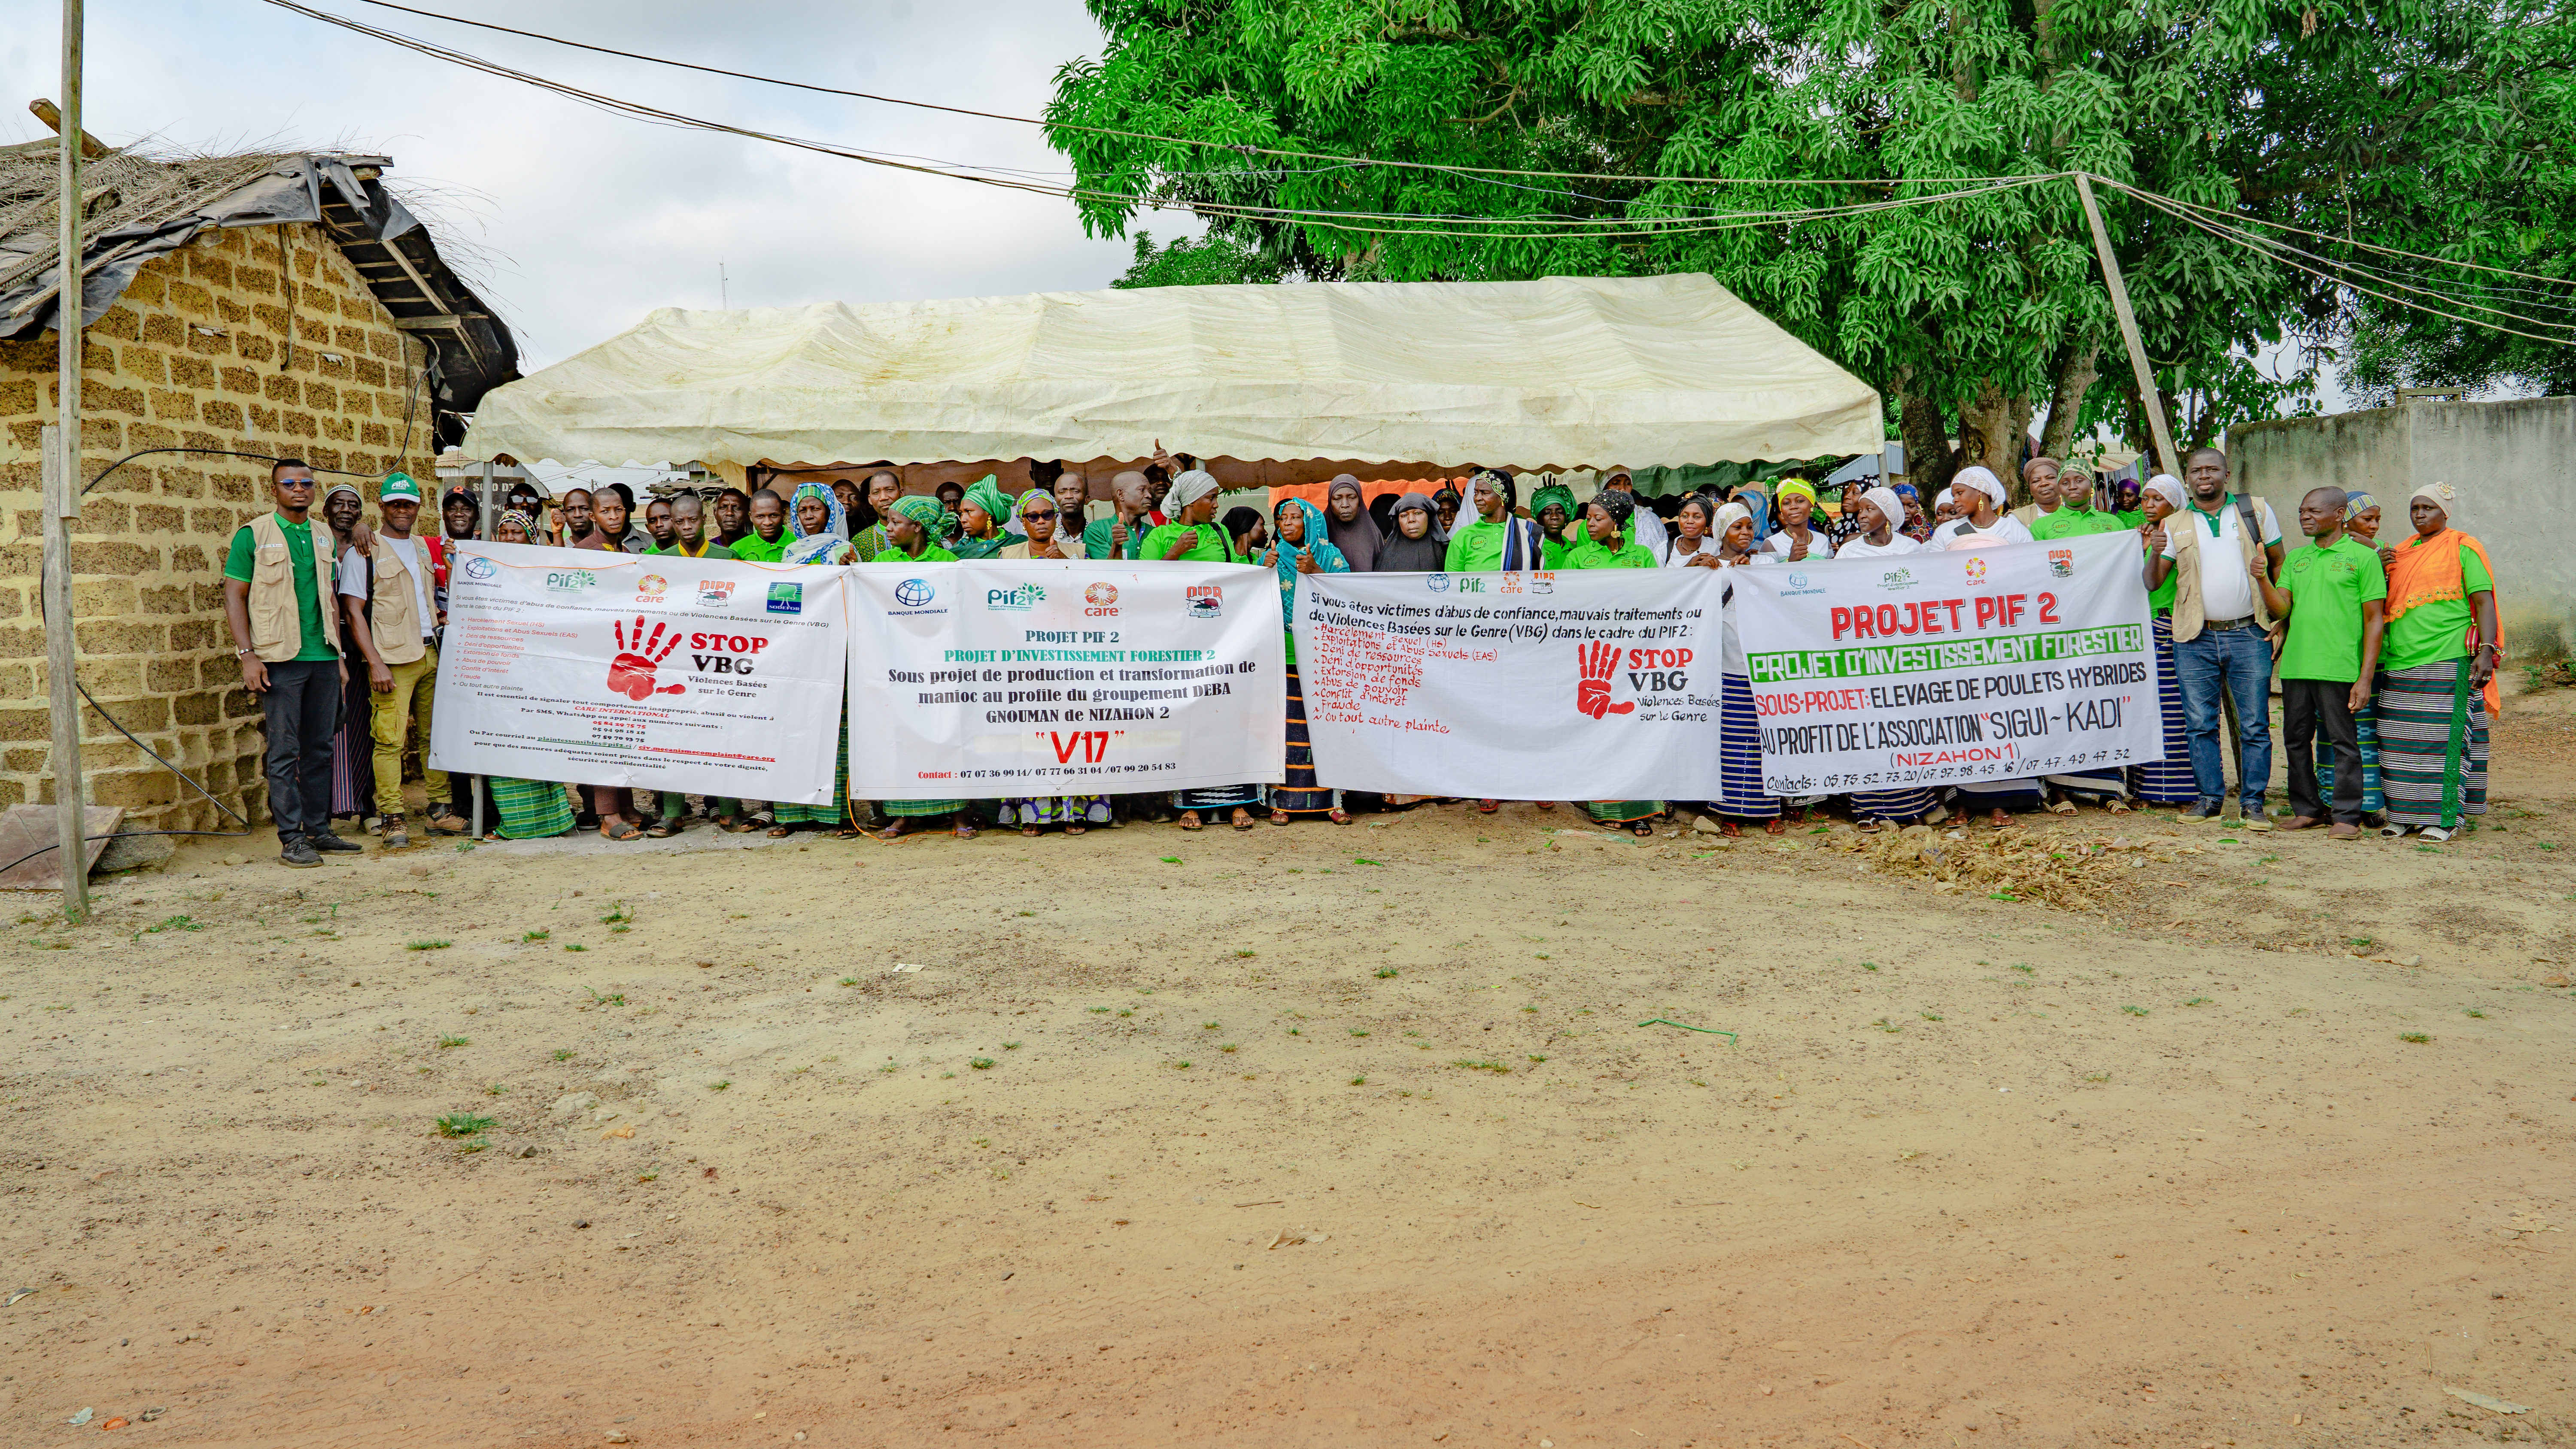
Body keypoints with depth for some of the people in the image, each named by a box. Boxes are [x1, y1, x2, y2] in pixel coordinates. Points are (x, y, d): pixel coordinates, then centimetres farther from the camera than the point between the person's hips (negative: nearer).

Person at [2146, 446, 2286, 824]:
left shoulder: (2256, 510, 6)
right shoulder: (2174, 525, 8)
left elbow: (2279, 564, 11)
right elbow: (2152, 583, 4)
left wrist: (2280, 614, 1)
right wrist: (2155, 554, -17)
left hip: (2249, 636, -1)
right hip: (2196, 640, 1)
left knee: (2254, 725, 1)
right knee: (2201, 724, 5)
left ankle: (2253, 802, 8)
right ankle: (2211, 798, 15)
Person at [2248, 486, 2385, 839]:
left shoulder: (2363, 557, 0)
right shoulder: (2295, 559, 16)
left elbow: (2375, 619, -3)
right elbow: (2281, 609, 9)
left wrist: (2365, 678, -9)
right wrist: (2262, 579, -11)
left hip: (2339, 667, -6)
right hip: (2295, 665, 6)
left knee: (2342, 741, -1)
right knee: (2297, 739, 10)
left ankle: (2347, 817, 4)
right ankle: (2308, 810, 21)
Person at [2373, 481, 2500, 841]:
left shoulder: (2463, 549, 1)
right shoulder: (2400, 553, 19)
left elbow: (2484, 601, -5)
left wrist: (2486, 651, -16)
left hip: (2448, 659, -6)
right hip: (2400, 662, 6)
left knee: (2445, 738, -6)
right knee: (2401, 741, 5)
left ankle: (2445, 817, -1)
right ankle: (2404, 814, 11)